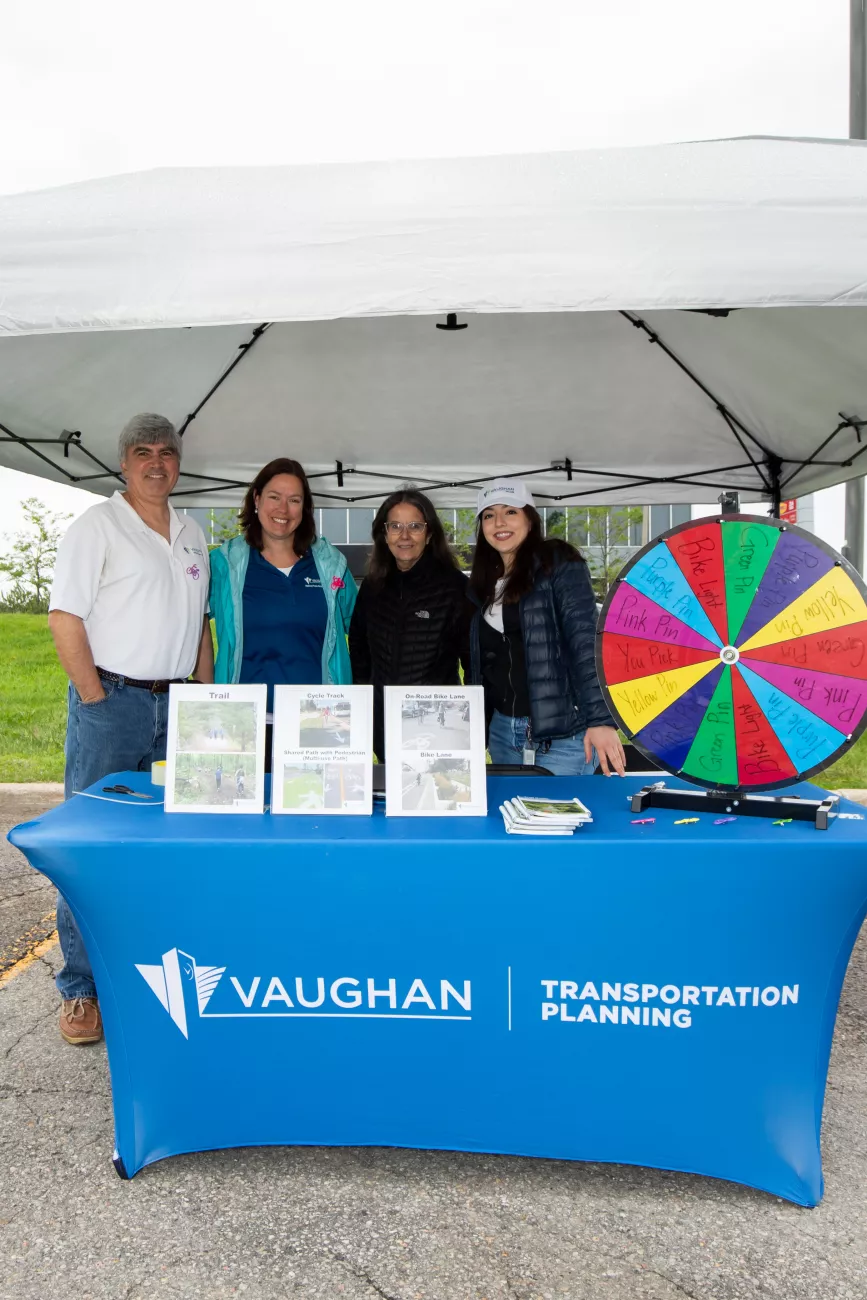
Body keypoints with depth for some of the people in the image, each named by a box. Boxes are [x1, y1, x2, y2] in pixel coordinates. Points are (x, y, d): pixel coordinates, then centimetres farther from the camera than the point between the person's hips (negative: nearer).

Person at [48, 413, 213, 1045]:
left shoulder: (193, 534, 15)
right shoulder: (97, 525, -2)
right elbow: (65, 619, -8)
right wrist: (97, 702, -12)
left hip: (176, 704, 5)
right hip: (112, 699, -5)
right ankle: (82, 989, 12)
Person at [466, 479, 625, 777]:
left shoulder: (559, 564, -6)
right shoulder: (484, 582, 13)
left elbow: (585, 640, -17)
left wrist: (599, 718, -27)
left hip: (560, 734, -6)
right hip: (502, 732, 6)